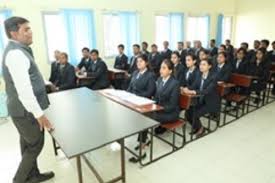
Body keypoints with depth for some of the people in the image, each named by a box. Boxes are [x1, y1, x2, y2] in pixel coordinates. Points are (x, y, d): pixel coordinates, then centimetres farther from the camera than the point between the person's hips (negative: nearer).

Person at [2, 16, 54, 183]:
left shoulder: (17, 50, 11)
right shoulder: (16, 53, -22)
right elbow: (23, 89, -28)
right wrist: (39, 114, -25)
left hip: (23, 108, 10)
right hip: (26, 110, -10)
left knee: (28, 144, 20)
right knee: (36, 145, 6)